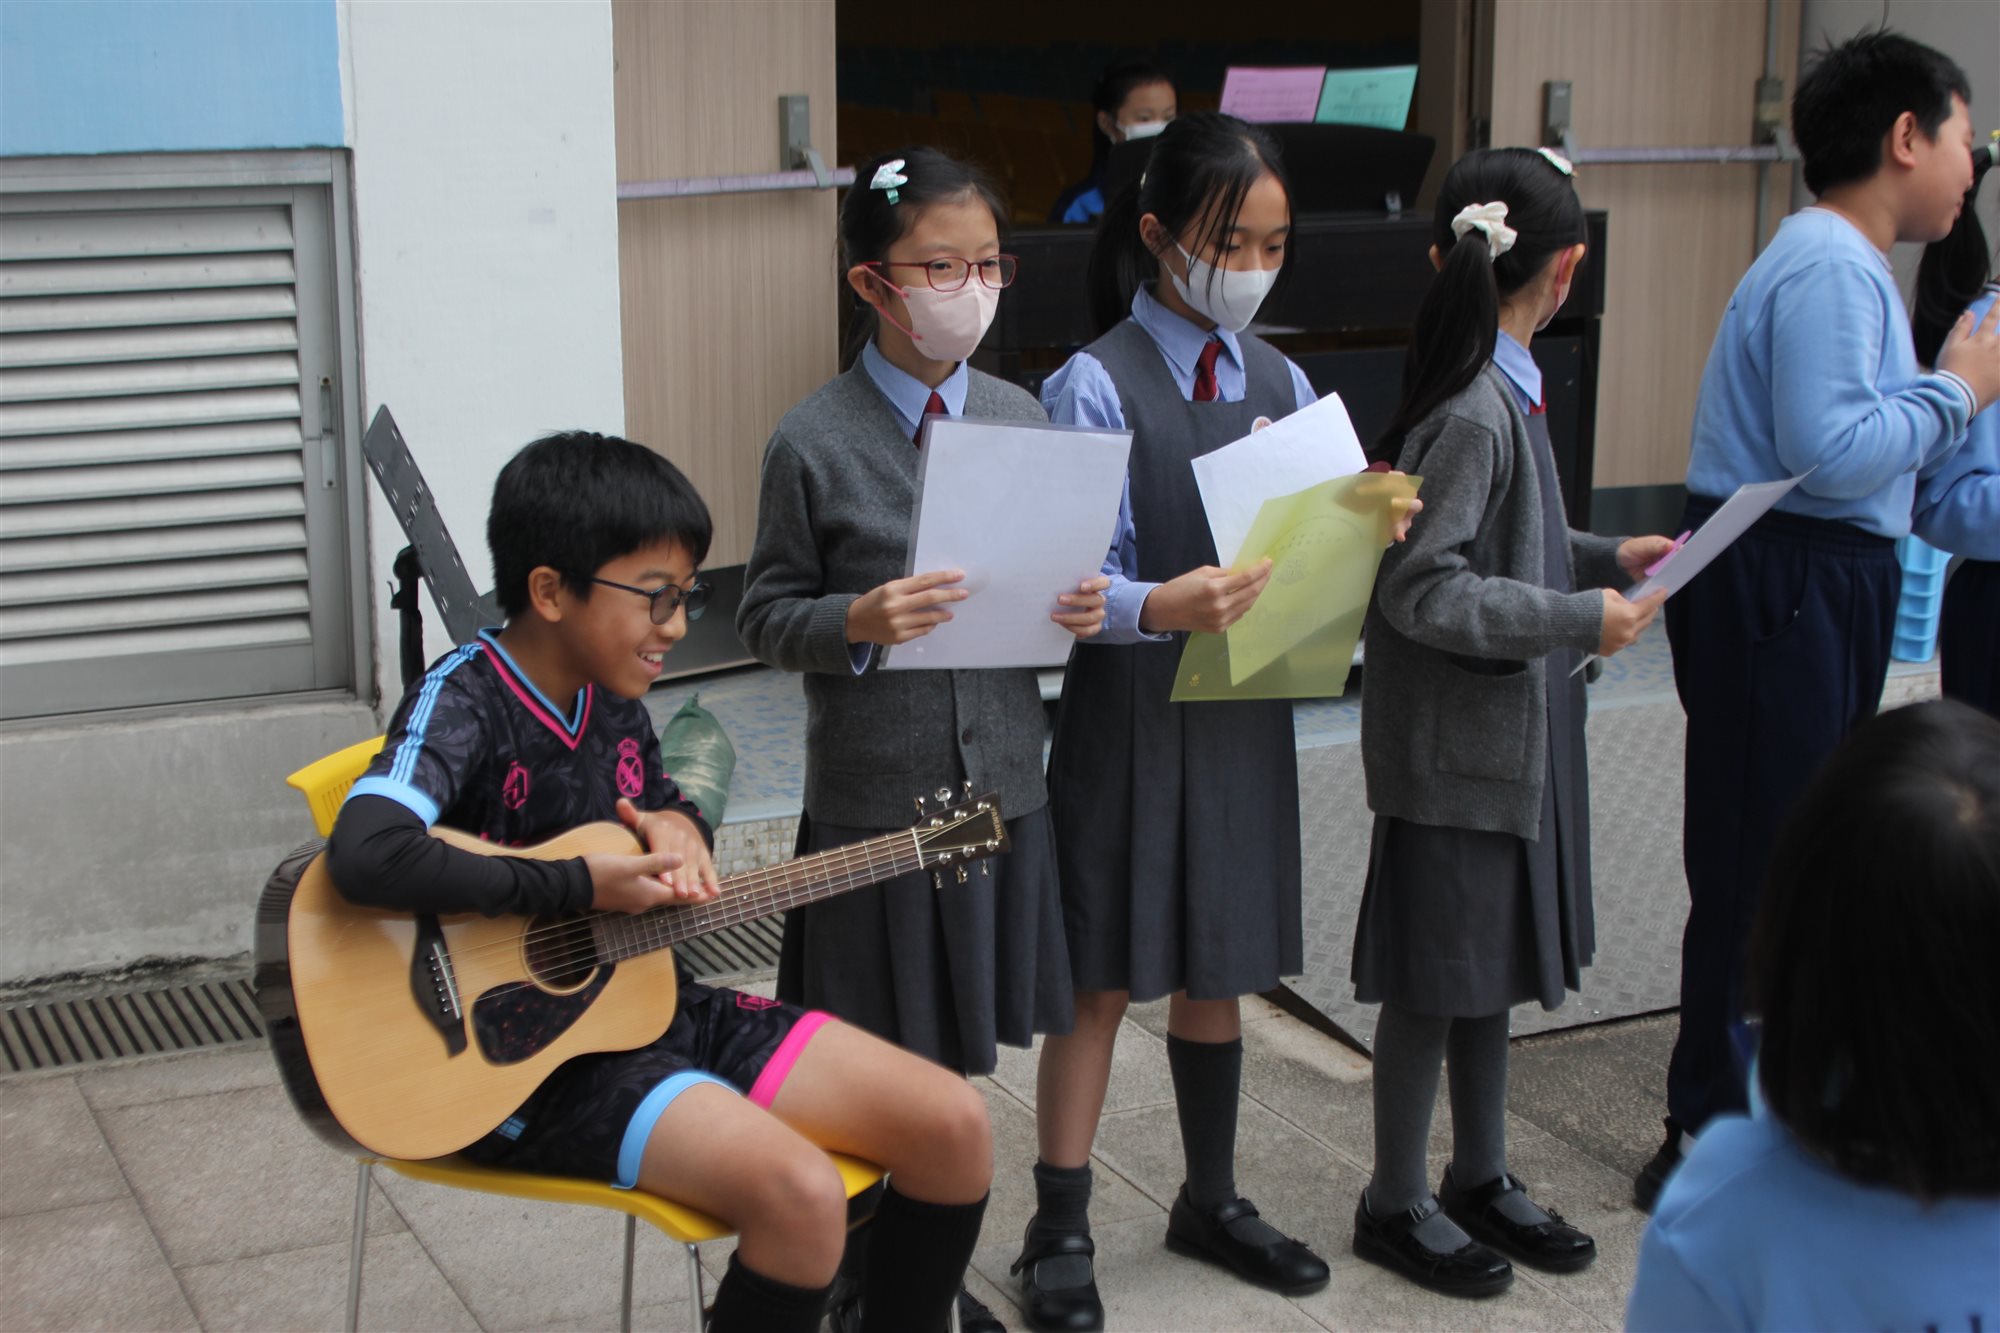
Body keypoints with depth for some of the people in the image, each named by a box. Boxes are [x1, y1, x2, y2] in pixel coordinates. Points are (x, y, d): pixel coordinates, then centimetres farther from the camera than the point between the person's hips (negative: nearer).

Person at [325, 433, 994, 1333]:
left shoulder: (613, 697, 6)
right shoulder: (463, 702, -16)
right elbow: (364, 855, -35)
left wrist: (677, 827, 0)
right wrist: (583, 887, -26)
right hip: (528, 1058, -8)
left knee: (955, 1125, -5)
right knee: (799, 1191, -31)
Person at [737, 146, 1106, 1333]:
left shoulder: (1024, 418, 4)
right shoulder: (816, 443, -8)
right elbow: (765, 615, -4)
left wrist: (1080, 607, -8)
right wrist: (857, 624, -23)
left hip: (1002, 779, 4)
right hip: (875, 793, -4)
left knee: (958, 1050, 15)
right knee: (877, 1059, 6)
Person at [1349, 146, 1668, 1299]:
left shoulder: (1502, 391, 6)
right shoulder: (1472, 415, -22)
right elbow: (1423, 590, -25)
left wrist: (1607, 557, 11)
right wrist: (1583, 621, -21)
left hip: (1514, 733, 9)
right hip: (1457, 742, -9)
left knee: (1496, 966, 19)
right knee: (1436, 979, 4)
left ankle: (1482, 1179, 34)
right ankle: (1397, 1204, 20)